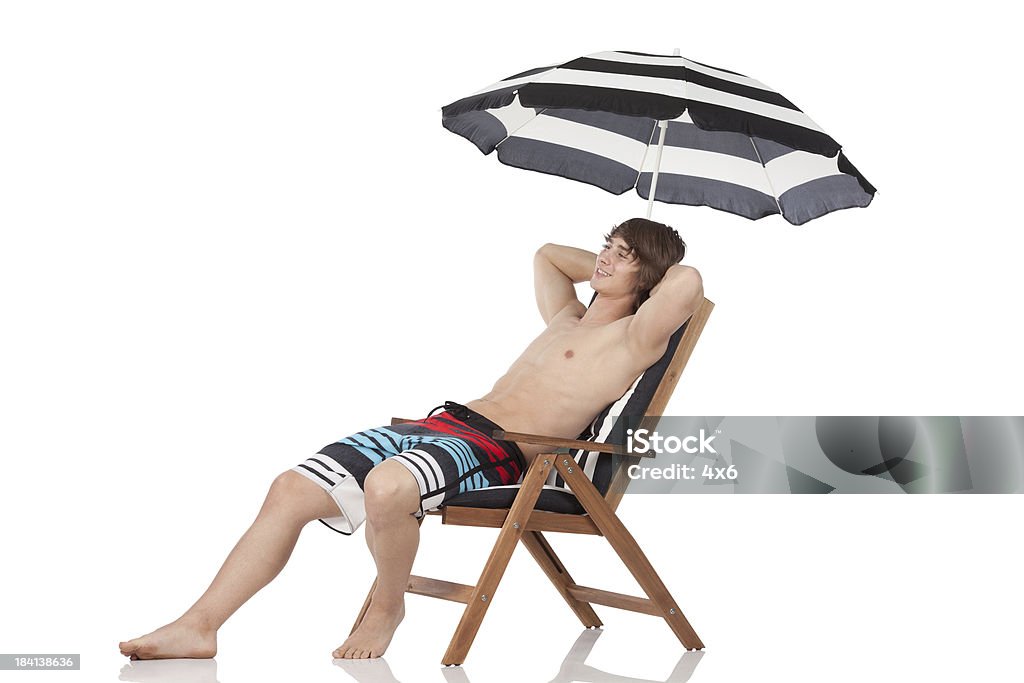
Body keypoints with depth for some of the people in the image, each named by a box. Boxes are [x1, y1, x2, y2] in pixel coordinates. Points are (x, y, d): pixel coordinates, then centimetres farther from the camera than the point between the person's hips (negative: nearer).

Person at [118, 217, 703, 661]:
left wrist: (651, 273, 6)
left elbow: (689, 282, -15)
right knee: (291, 490, -5)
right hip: (446, 421, 8)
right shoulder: (566, 320, 27)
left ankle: (388, 607, -8)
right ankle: (198, 627, 0)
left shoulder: (632, 337, 3)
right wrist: (603, 267, 39)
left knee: (387, 487, -39)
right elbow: (547, 255, 46)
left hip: (497, 453, -8)